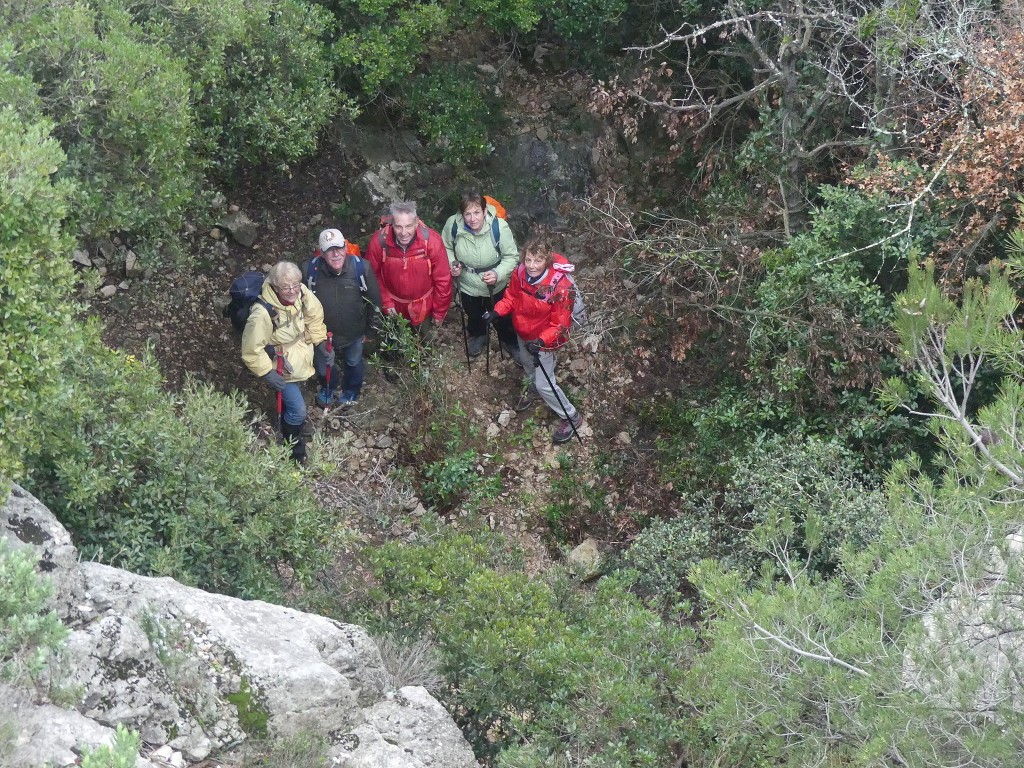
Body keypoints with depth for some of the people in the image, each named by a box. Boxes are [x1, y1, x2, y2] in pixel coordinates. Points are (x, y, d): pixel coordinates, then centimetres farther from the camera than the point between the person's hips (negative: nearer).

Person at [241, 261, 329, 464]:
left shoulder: (302, 294, -24)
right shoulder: (262, 313, -39)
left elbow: (314, 318, -1)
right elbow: (251, 350, -26)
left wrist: (323, 345, -1)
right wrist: (267, 373, -23)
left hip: (300, 360, 6)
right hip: (281, 369, -6)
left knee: (292, 401, 30)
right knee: (298, 410, 0)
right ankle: (293, 445, 30)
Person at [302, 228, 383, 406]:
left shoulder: (361, 268, -27)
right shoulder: (310, 270, -28)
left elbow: (374, 300, -11)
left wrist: (371, 330, -2)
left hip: (353, 332, 0)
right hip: (322, 332, 0)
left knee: (354, 363, 29)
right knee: (322, 367, 26)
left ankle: (351, 391, 62)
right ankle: (328, 388, 62)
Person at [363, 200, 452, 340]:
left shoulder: (431, 241, -30)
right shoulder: (378, 241, -28)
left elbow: (443, 280, -17)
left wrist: (439, 313, -8)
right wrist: (386, 303, -9)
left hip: (424, 308, -1)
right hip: (394, 307, 1)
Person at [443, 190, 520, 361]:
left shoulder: (499, 227, -33)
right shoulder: (453, 225, -26)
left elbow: (512, 257, -20)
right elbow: (446, 248, -4)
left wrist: (498, 274, -36)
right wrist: (452, 264, -21)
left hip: (495, 287, -2)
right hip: (467, 285, 2)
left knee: (502, 319, 22)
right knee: (473, 316, 31)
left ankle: (511, 343, 53)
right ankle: (478, 336, 64)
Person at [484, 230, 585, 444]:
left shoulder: (560, 286, -36)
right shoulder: (520, 273, -21)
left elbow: (560, 324, -27)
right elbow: (512, 296, 0)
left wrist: (542, 341, -39)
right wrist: (496, 312, -16)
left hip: (545, 341, -6)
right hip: (523, 334, 6)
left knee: (544, 384, 4)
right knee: (528, 366, 32)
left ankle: (571, 417, 26)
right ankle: (532, 390, 65)